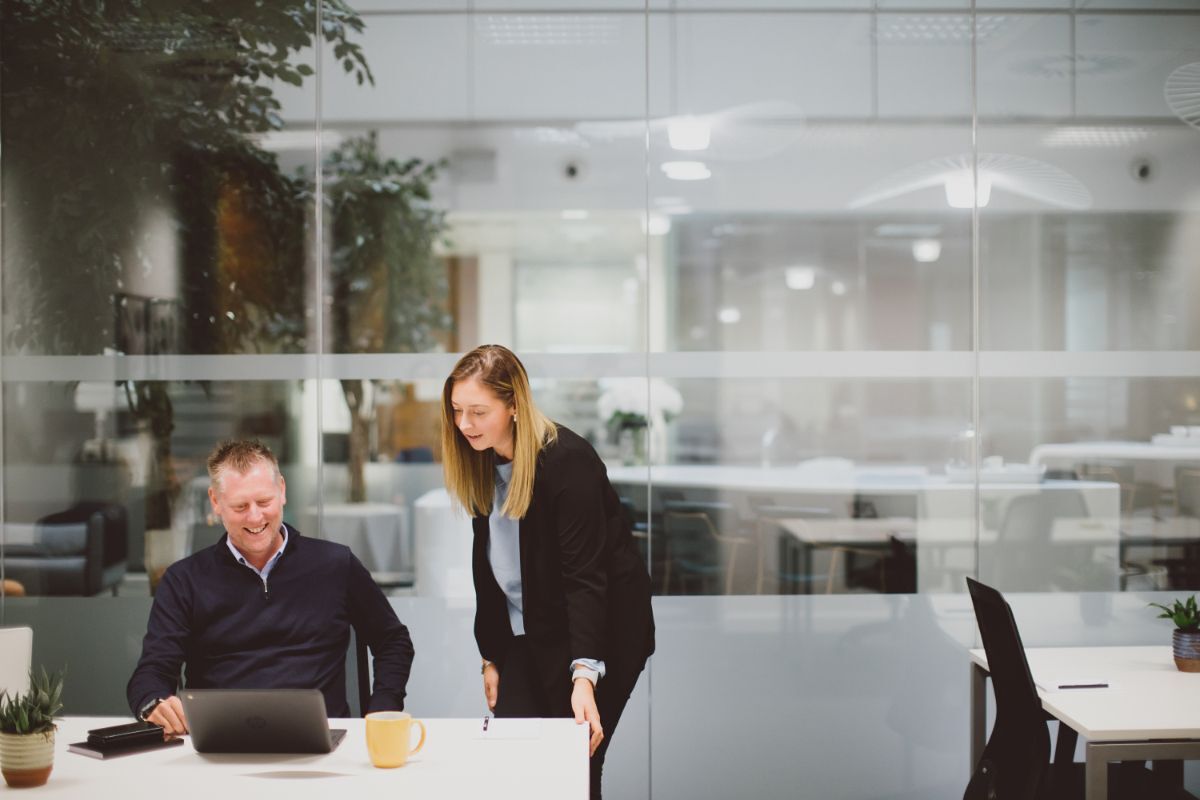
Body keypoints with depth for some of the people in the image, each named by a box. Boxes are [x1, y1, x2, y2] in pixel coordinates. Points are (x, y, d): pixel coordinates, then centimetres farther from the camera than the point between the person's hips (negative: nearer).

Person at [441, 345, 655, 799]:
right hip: (527, 638, 6)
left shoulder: (567, 461, -21)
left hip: (597, 636, -6)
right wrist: (491, 656, 6)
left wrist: (584, 675, -35)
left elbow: (585, 574, -27)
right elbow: (489, 568, 8)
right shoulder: (481, 465, 2)